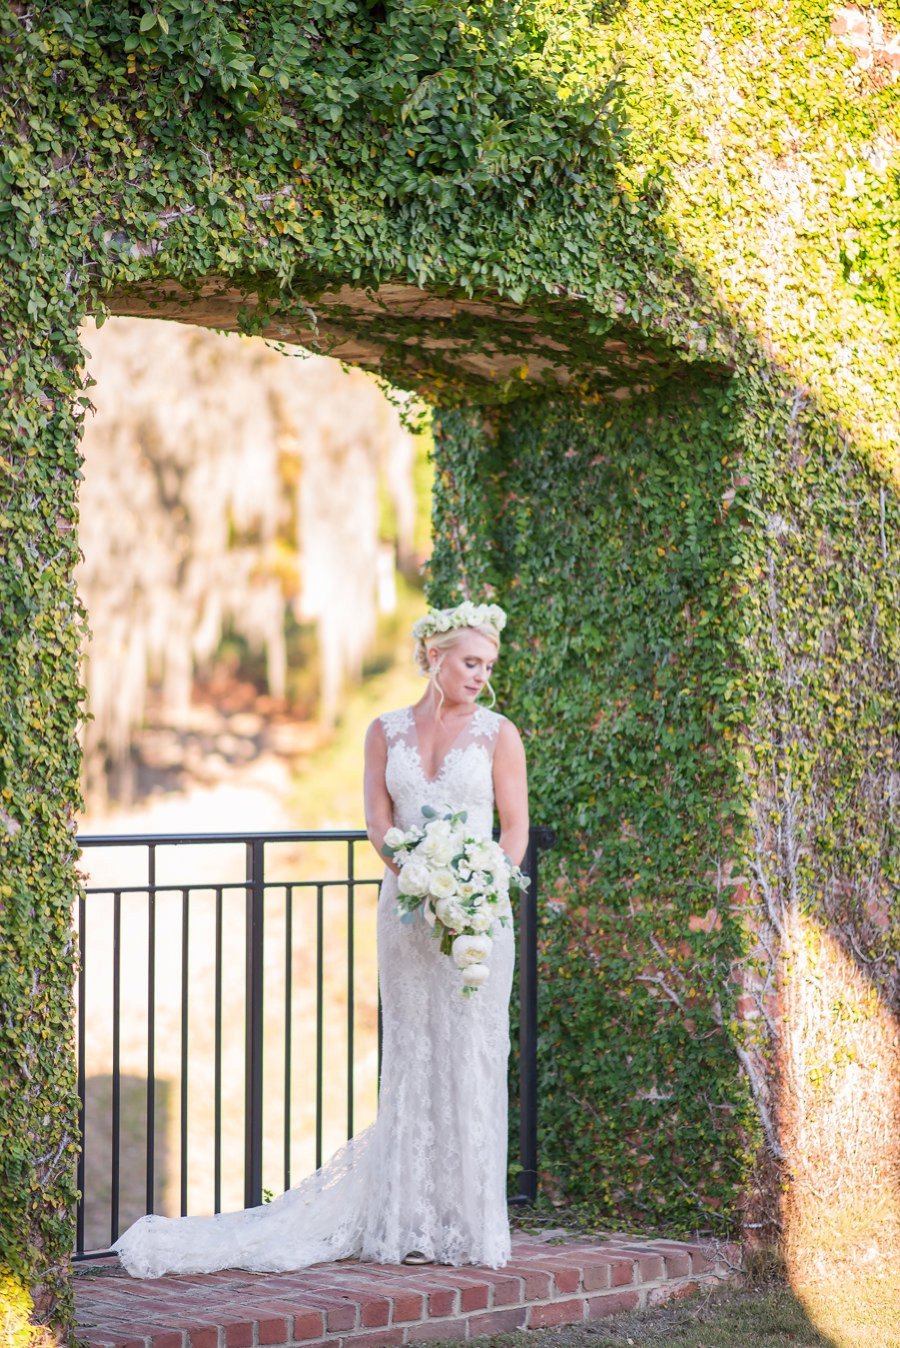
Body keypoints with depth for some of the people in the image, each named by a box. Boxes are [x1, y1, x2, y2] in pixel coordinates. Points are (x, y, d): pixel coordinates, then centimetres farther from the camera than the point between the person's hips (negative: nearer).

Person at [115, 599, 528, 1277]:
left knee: (471, 1060, -2)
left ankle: (470, 1222, 7)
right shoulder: (386, 731, 8)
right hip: (406, 911, 2)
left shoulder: (498, 732, 2)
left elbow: (516, 828, -1)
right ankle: (409, 1220, 12)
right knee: (410, 1059, 5)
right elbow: (379, 821, 1)